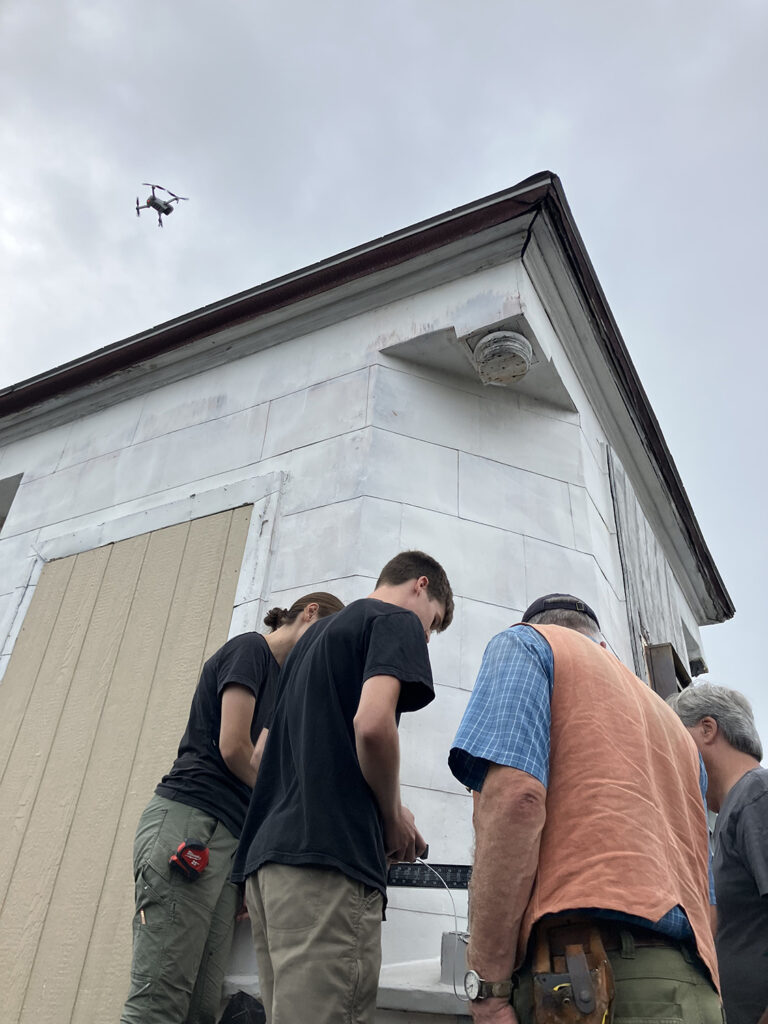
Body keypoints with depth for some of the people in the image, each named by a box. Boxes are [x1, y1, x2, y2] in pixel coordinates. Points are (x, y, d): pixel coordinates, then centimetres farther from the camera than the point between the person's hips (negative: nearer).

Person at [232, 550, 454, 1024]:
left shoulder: (316, 635, 28)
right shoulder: (398, 621, 2)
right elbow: (372, 723, -17)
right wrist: (395, 817, 0)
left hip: (267, 846, 9)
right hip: (330, 850, -9)